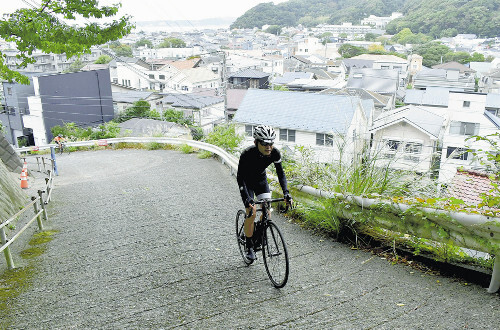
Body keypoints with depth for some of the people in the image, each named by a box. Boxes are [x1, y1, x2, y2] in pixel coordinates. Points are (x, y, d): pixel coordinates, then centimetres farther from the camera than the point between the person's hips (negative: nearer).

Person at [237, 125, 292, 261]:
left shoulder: (275, 153, -24)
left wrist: (286, 192, -25)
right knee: (251, 212, -15)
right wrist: (247, 199, -40)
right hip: (246, 182, -4)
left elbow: (281, 173, -13)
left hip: (261, 180, 4)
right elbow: (240, 177, -30)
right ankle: (249, 246, 3)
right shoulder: (247, 154, -34)